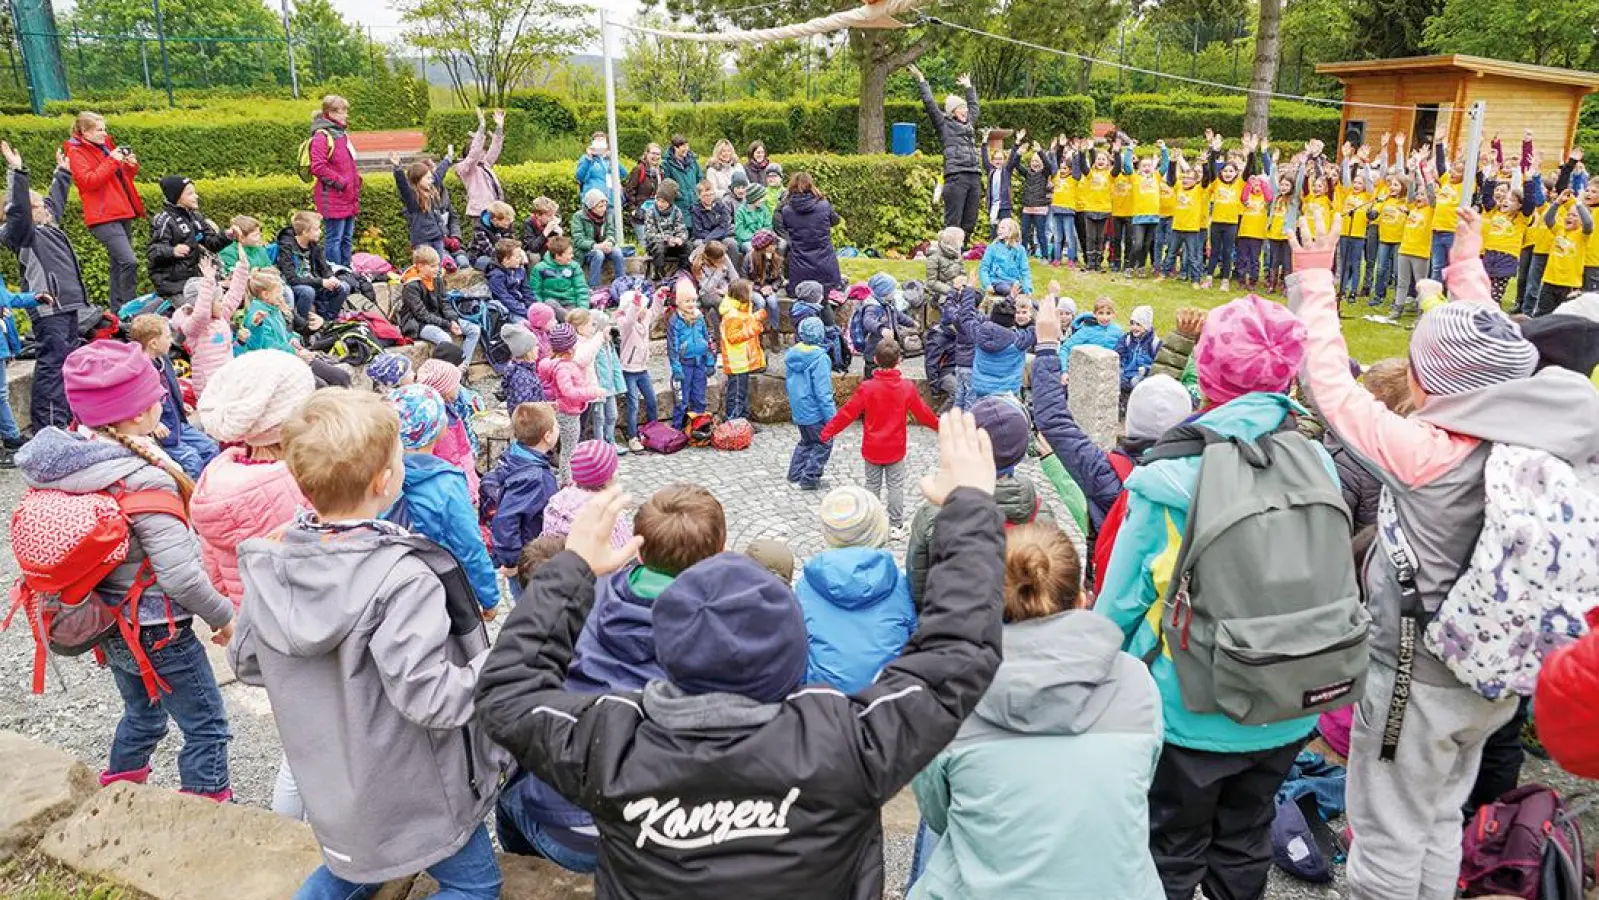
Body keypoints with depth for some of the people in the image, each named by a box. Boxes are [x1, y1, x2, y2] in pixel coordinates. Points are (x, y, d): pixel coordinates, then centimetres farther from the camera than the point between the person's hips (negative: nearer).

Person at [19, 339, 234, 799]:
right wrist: (223, 616, -12)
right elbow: (179, 574, -27)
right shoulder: (144, 481, -28)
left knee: (142, 713, 29)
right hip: (156, 631, -8)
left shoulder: (61, 463, -5)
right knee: (207, 728, 7)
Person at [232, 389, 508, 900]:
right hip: (407, 791, -7)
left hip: (329, 782, 7)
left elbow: (247, 664, 4)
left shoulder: (269, 563, -9)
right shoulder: (402, 579, -30)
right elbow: (430, 700, -32)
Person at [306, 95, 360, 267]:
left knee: (347, 239, 14)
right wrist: (339, 182, -16)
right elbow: (318, 167, -19)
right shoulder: (322, 136, -11)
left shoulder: (342, 133, 17)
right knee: (335, 239, -5)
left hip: (348, 198, 9)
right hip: (333, 199, -9)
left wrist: (356, 180, 14)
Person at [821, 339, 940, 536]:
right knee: (896, 486, 9)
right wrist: (938, 424, 22)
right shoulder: (907, 387, -9)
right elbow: (922, 412, 3)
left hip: (872, 448, 0)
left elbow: (848, 412, -10)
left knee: (872, 486, 11)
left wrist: (828, 430, 0)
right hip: (895, 448, 0)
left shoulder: (867, 387, -14)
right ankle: (896, 527, 13)